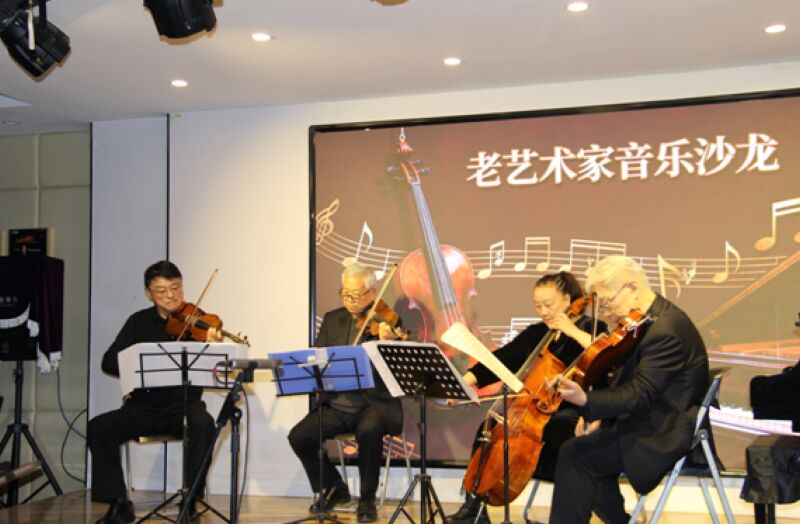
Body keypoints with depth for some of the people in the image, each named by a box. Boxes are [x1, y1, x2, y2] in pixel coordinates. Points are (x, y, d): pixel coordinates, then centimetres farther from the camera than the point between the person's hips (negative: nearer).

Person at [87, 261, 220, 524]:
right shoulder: (139, 322, 8)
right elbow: (109, 362, 2)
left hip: (184, 404, -2)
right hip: (143, 407, 3)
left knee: (204, 424, -34)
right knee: (98, 427, -21)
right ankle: (118, 503, -9)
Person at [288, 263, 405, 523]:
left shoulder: (388, 322, -2)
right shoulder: (332, 319, 12)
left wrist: (388, 343, -31)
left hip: (376, 403, -4)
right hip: (337, 404, 5)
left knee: (368, 430, -36)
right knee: (299, 436, -17)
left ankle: (367, 500, -11)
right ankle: (333, 488, 10)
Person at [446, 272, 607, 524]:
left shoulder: (590, 328, -1)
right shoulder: (535, 333, 12)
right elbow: (503, 358, -1)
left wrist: (573, 331, -22)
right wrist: (467, 379, -17)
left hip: (575, 411, -5)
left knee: (552, 432, -36)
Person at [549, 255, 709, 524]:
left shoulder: (665, 328, -23)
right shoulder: (648, 320, 9)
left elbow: (639, 394, -27)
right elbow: (629, 384, 15)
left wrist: (586, 401, -38)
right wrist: (598, 413, 2)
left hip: (666, 437, -11)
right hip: (653, 423, 11)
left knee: (575, 454, -17)